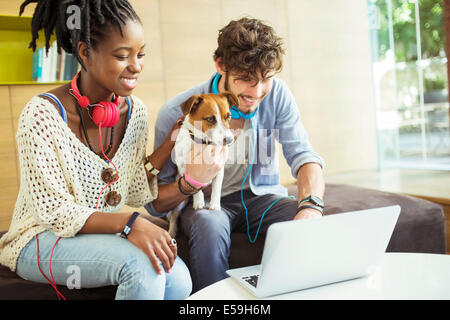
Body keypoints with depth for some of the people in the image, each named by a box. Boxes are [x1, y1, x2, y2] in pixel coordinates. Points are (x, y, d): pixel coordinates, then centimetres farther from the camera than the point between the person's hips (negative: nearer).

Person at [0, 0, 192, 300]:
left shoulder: (135, 111, -3)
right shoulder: (43, 115, -21)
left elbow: (134, 195, 1)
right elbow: (55, 212, -20)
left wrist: (171, 144, -9)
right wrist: (128, 224, -34)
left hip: (103, 236, 5)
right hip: (41, 240, -5)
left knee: (178, 279, -22)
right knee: (140, 263, -31)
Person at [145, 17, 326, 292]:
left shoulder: (277, 94, -9)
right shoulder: (176, 114, -18)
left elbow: (304, 156, -13)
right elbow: (156, 205, -13)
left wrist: (311, 205, -35)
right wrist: (191, 182, -36)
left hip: (262, 198, 3)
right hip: (204, 205, -2)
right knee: (210, 224, -36)